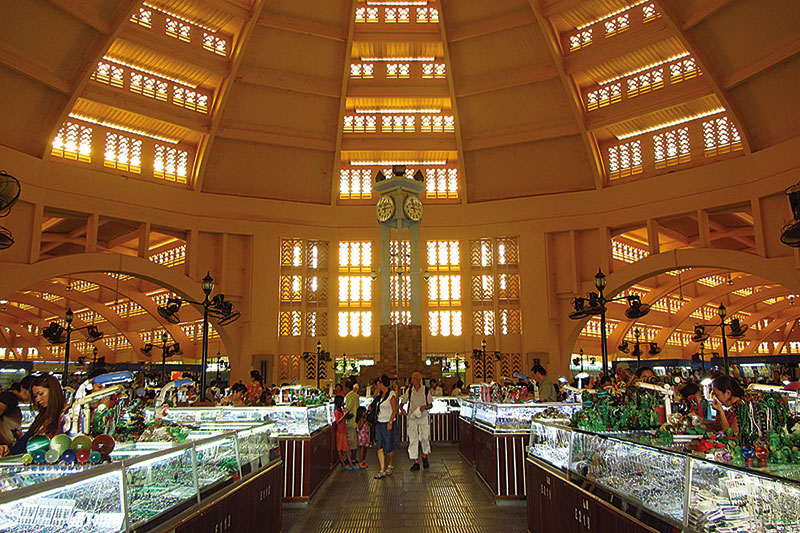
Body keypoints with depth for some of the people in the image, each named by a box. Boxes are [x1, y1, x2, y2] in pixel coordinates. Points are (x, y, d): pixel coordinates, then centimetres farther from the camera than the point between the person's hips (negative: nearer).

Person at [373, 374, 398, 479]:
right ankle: (382, 471, 2)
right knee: (379, 447, 0)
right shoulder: (380, 393, 10)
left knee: (388, 448, 3)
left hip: (388, 424, -6)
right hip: (379, 423, 6)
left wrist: (390, 422, -18)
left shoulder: (391, 394, -11)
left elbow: (394, 410, -12)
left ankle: (390, 466, 27)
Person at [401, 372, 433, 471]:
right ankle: (416, 462, 7)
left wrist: (426, 407, -15)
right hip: (412, 417, 2)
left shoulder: (426, 390, -3)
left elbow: (431, 404, 5)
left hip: (423, 416, -2)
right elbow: (403, 402, 9)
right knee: (413, 439, -1)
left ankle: (425, 457, 17)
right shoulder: (409, 390, 1)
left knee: (424, 437, -11)